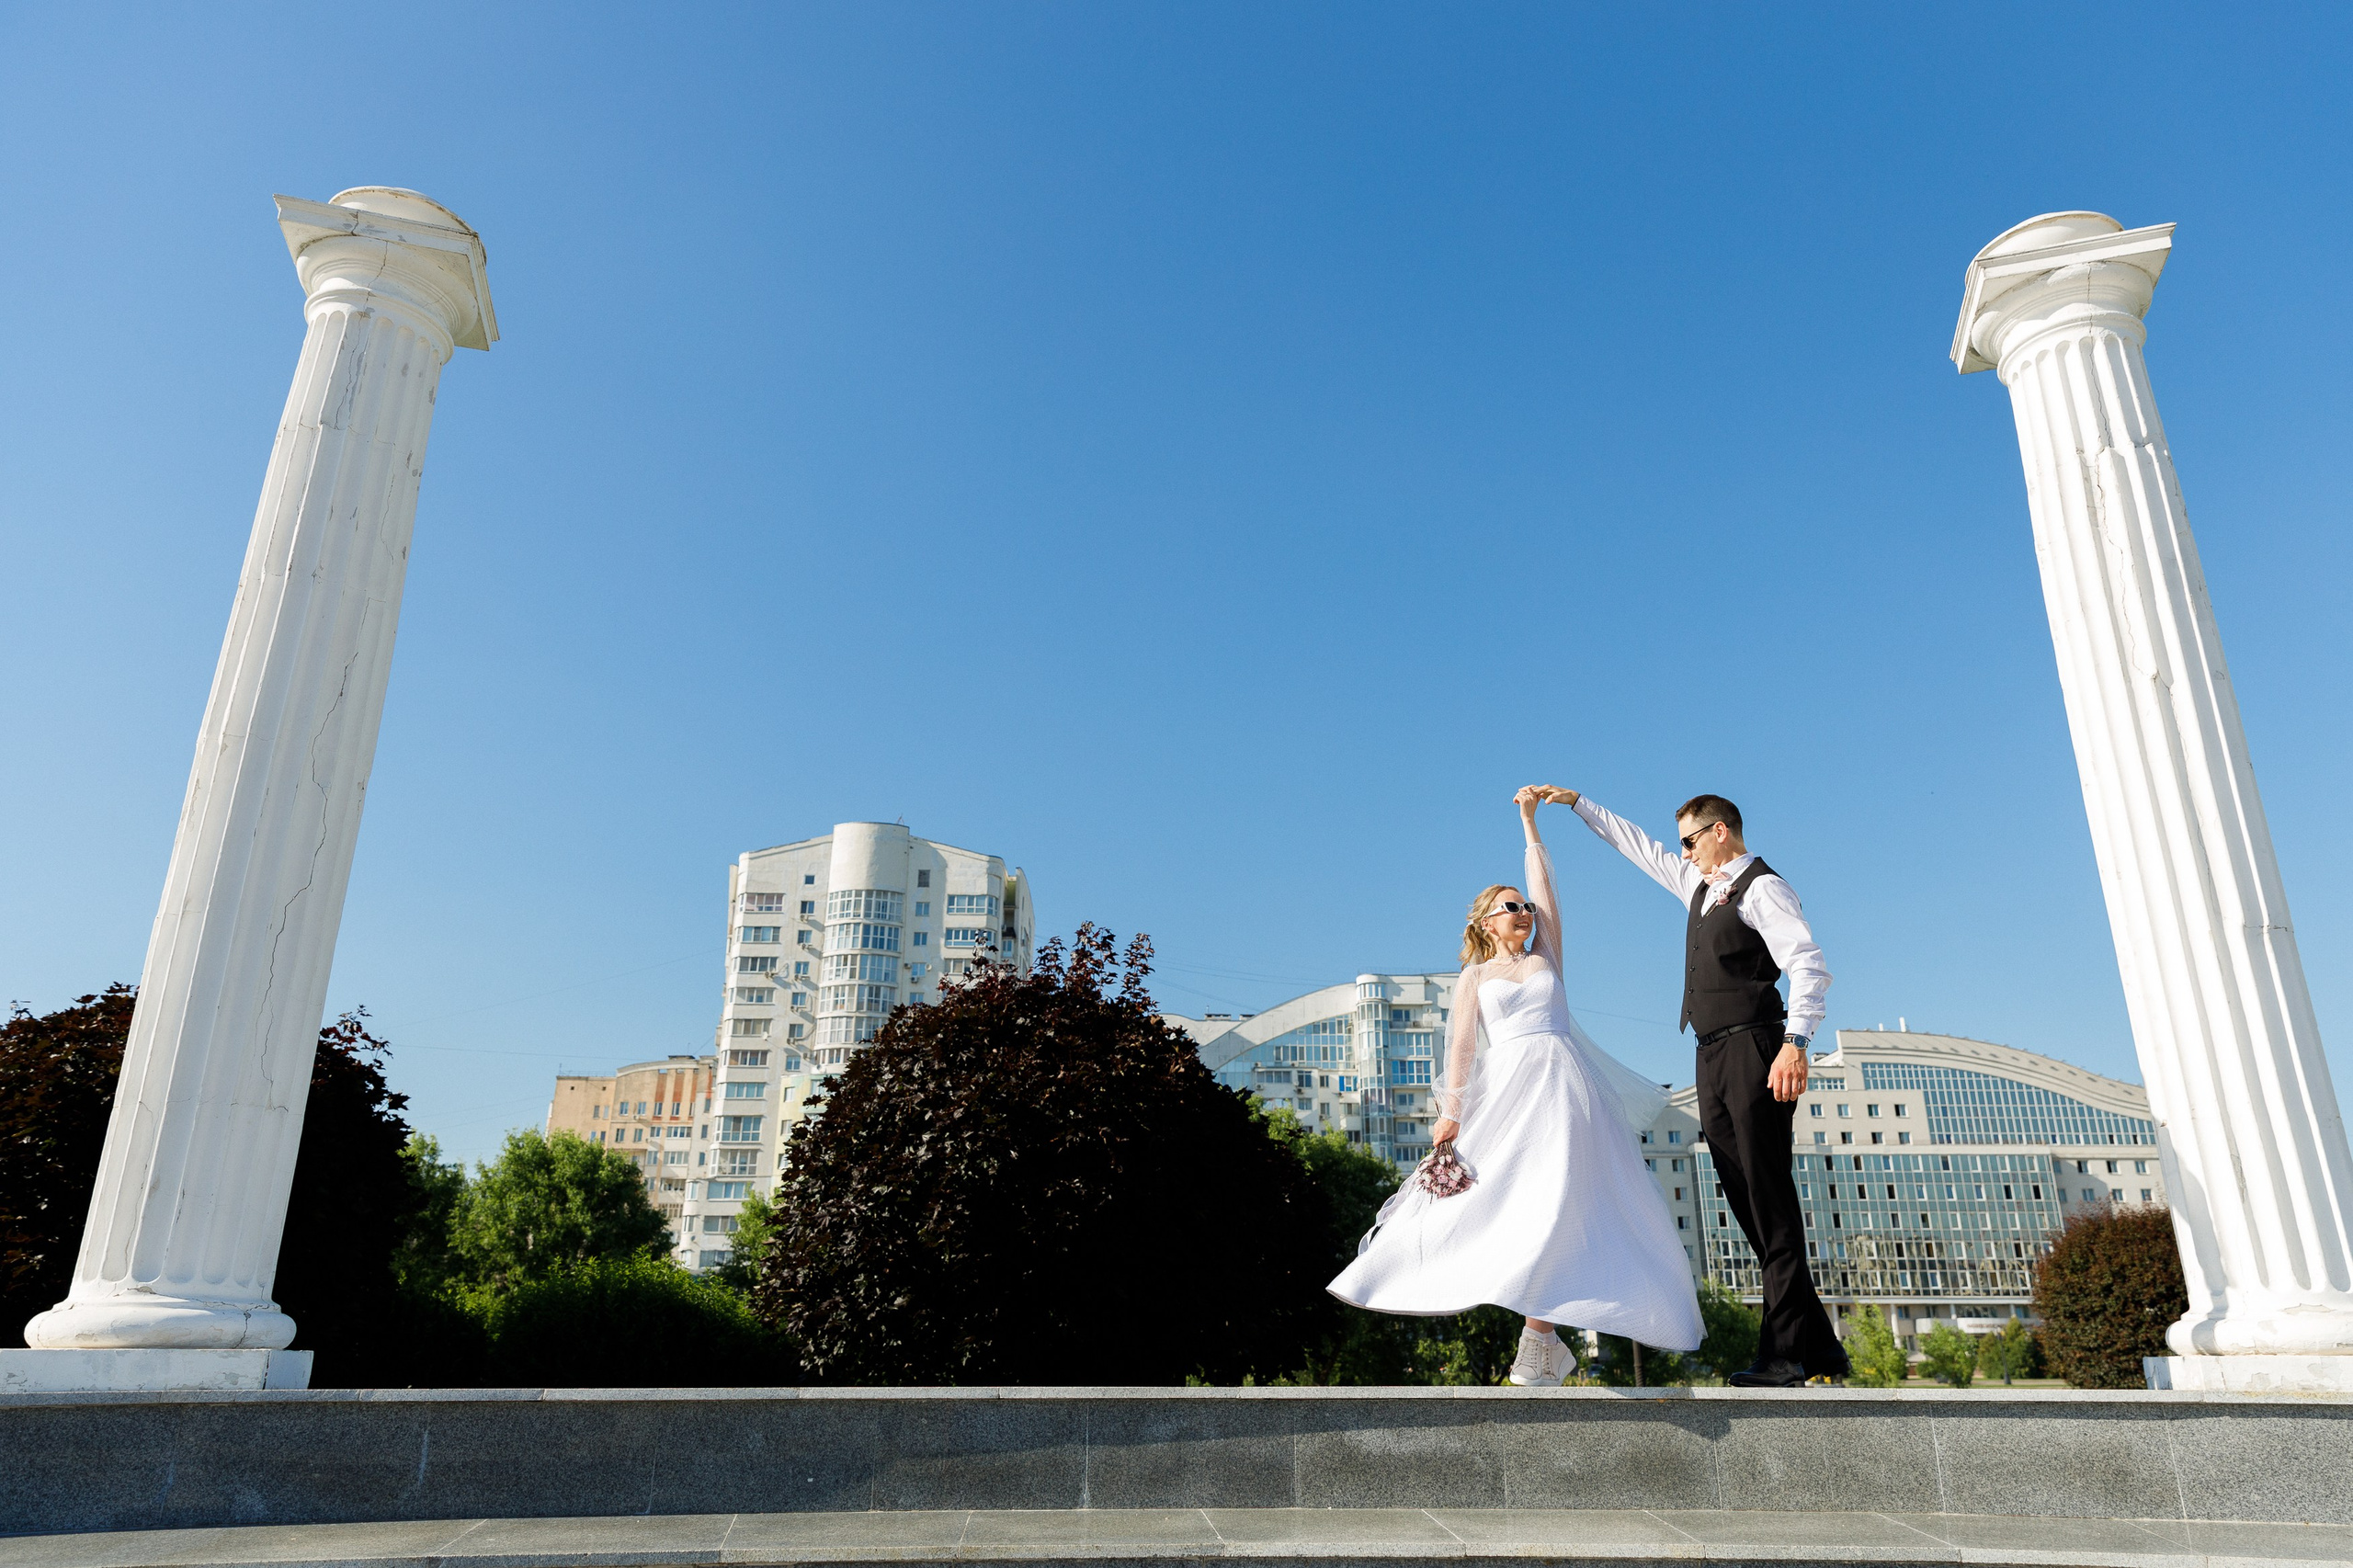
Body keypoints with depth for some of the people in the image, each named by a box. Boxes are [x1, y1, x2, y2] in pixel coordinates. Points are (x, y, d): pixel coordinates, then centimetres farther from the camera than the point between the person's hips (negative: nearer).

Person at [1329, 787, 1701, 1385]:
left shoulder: (1545, 958, 18)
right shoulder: (1475, 976, 15)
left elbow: (1544, 884, 14)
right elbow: (1462, 1044, 5)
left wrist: (1529, 822, 16)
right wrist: (1451, 1111, -6)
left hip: (1562, 1088, 1)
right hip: (1507, 1091, -1)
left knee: (1551, 1201, -10)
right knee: (1504, 1198, -10)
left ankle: (1537, 1339, -11)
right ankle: (1545, 1341, -2)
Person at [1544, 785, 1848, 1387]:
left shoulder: (1761, 887, -6)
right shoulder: (1700, 884, 20)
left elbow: (1809, 965, -18)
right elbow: (1638, 845, 32)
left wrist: (1795, 1043, -30)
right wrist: (1577, 803, 35)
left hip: (1754, 1053, -9)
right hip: (1714, 1061, 9)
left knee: (1769, 1198, -9)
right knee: (1745, 1201, 6)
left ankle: (1783, 1354, -8)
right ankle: (1817, 1347, 11)